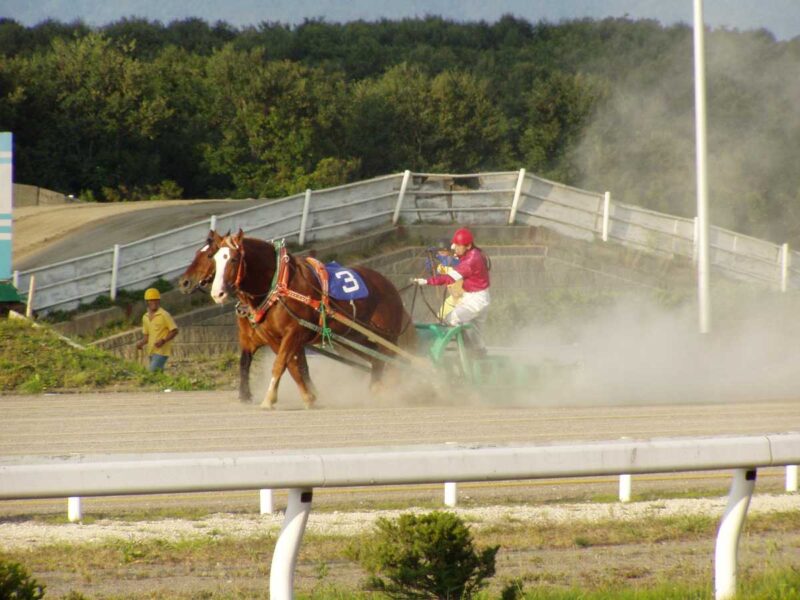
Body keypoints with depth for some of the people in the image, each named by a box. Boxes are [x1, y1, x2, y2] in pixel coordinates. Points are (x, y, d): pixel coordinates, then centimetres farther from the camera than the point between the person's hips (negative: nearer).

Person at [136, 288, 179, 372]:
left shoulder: (164, 315, -8)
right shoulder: (145, 317, 12)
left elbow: (174, 331, -7)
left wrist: (163, 340, -21)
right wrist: (141, 343, 0)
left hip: (162, 351, -7)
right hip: (151, 352, 7)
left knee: (152, 372, -18)